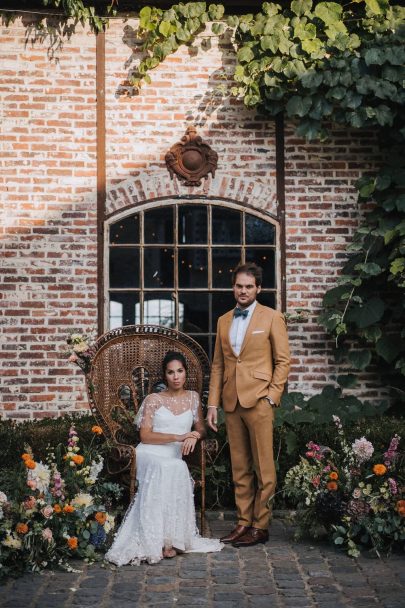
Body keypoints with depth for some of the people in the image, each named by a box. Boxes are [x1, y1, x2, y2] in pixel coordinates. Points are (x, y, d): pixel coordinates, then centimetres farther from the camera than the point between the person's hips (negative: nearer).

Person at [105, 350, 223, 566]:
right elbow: (145, 435, -3)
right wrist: (178, 437, -13)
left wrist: (194, 436, -6)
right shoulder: (153, 400, 7)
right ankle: (155, 540, -33)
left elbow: (201, 428, 19)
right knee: (165, 470, -37)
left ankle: (170, 538, -27)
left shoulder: (192, 397, 17)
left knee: (177, 471, -34)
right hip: (150, 454, -2)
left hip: (175, 458, 3)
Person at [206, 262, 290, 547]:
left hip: (259, 400, -5)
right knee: (240, 468, 8)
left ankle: (260, 526, 5)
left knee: (263, 467, -2)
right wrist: (213, 403, 10)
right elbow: (218, 365, 16)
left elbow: (283, 360, -1)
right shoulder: (224, 321, 16)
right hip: (232, 402, 5)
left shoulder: (272, 318, 2)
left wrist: (272, 396, -10)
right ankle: (244, 522, 15)